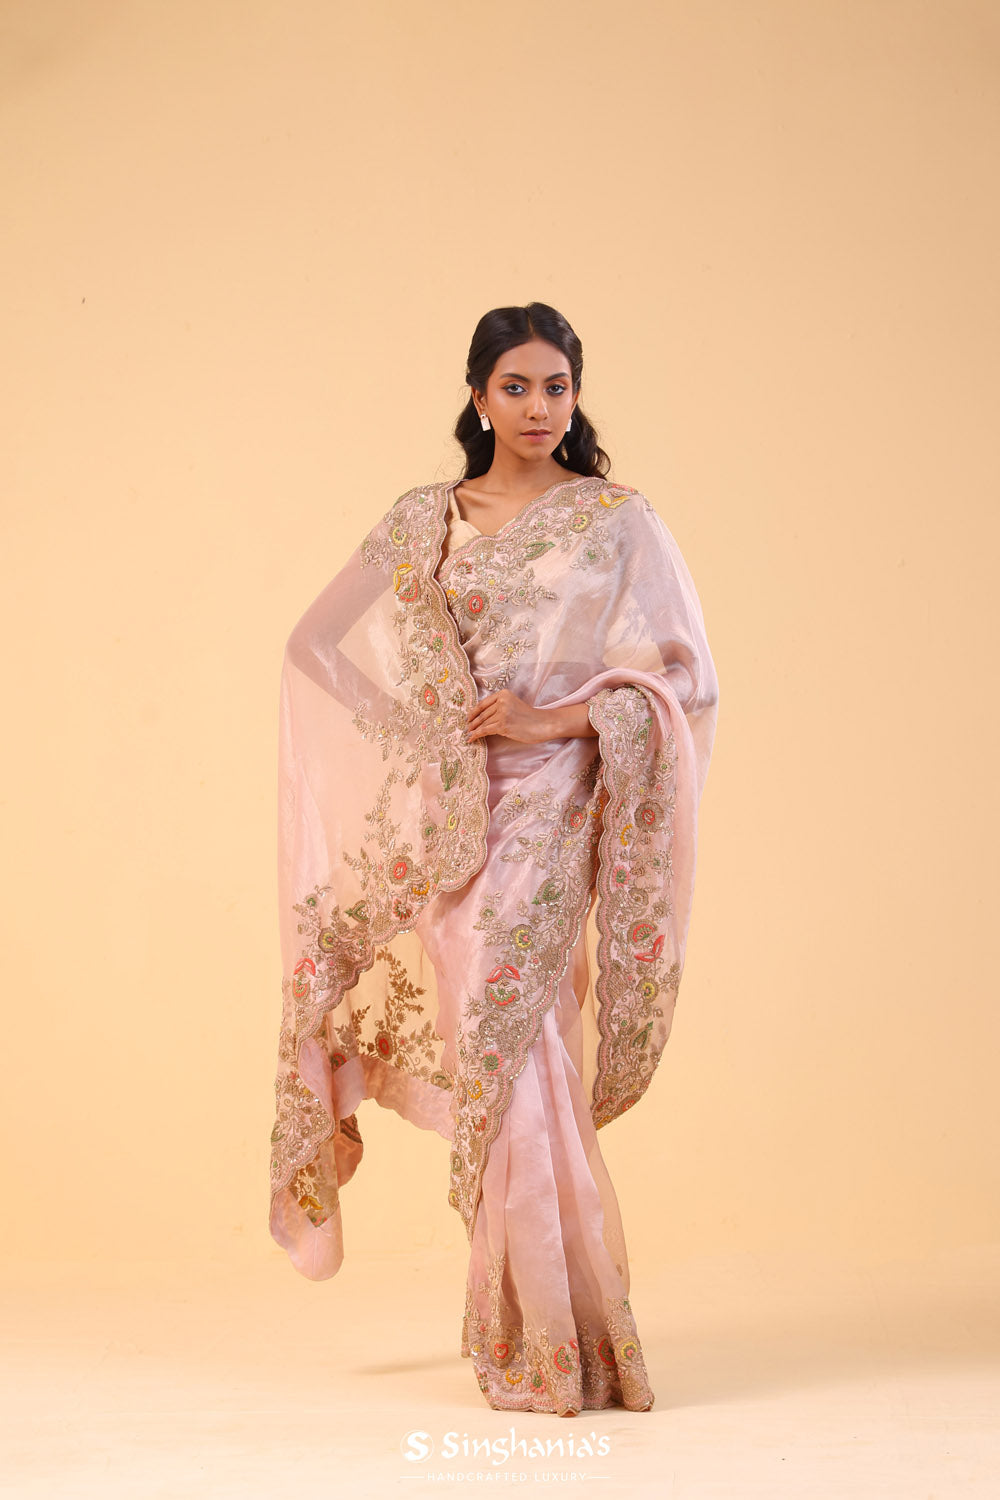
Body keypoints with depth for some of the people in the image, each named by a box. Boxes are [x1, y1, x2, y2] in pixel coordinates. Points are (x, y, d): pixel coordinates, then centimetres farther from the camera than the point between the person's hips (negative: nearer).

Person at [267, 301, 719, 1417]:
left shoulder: (618, 520, 4)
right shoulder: (424, 520, 12)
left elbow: (678, 673, -1)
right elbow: (320, 644, 16)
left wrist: (547, 718, -13)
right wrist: (443, 721, 3)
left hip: (545, 802, -3)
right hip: (438, 806, 3)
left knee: (508, 1034, -8)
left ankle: (554, 1338, 4)